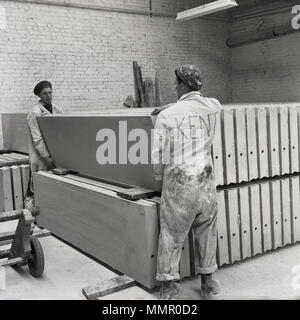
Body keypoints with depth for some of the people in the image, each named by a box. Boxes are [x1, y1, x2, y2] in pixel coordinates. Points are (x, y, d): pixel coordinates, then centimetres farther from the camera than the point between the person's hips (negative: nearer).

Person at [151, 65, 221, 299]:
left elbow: (158, 157, -6)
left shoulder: (166, 116, -11)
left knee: (171, 235, 10)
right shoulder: (213, 107, 1)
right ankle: (207, 281, 29)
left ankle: (169, 283, 18)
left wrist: (159, 178, 13)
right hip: (206, 182, 4)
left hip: (178, 184, -3)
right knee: (206, 232, 18)